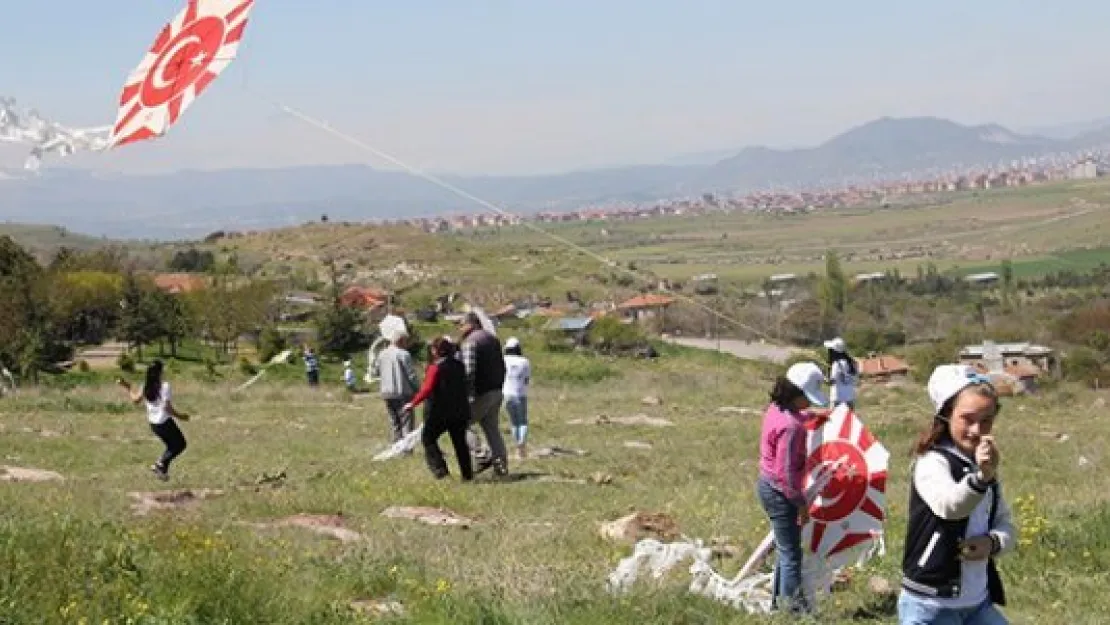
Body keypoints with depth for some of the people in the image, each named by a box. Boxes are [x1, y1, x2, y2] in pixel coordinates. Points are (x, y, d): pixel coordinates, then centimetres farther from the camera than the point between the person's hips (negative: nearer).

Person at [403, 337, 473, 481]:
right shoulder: (459, 366, 5)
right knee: (460, 442, 15)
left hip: (439, 411, -6)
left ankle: (440, 470, -6)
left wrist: (413, 403, -19)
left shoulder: (435, 368, -14)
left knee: (428, 438, 7)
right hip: (460, 410, 6)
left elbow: (427, 389, -22)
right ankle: (467, 474, 15)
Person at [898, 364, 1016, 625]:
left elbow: (1007, 527, 12)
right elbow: (949, 505, -36)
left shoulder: (984, 467, 10)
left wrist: (992, 541, -12)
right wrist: (981, 477, -56)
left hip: (977, 603, 8)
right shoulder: (933, 462, -15)